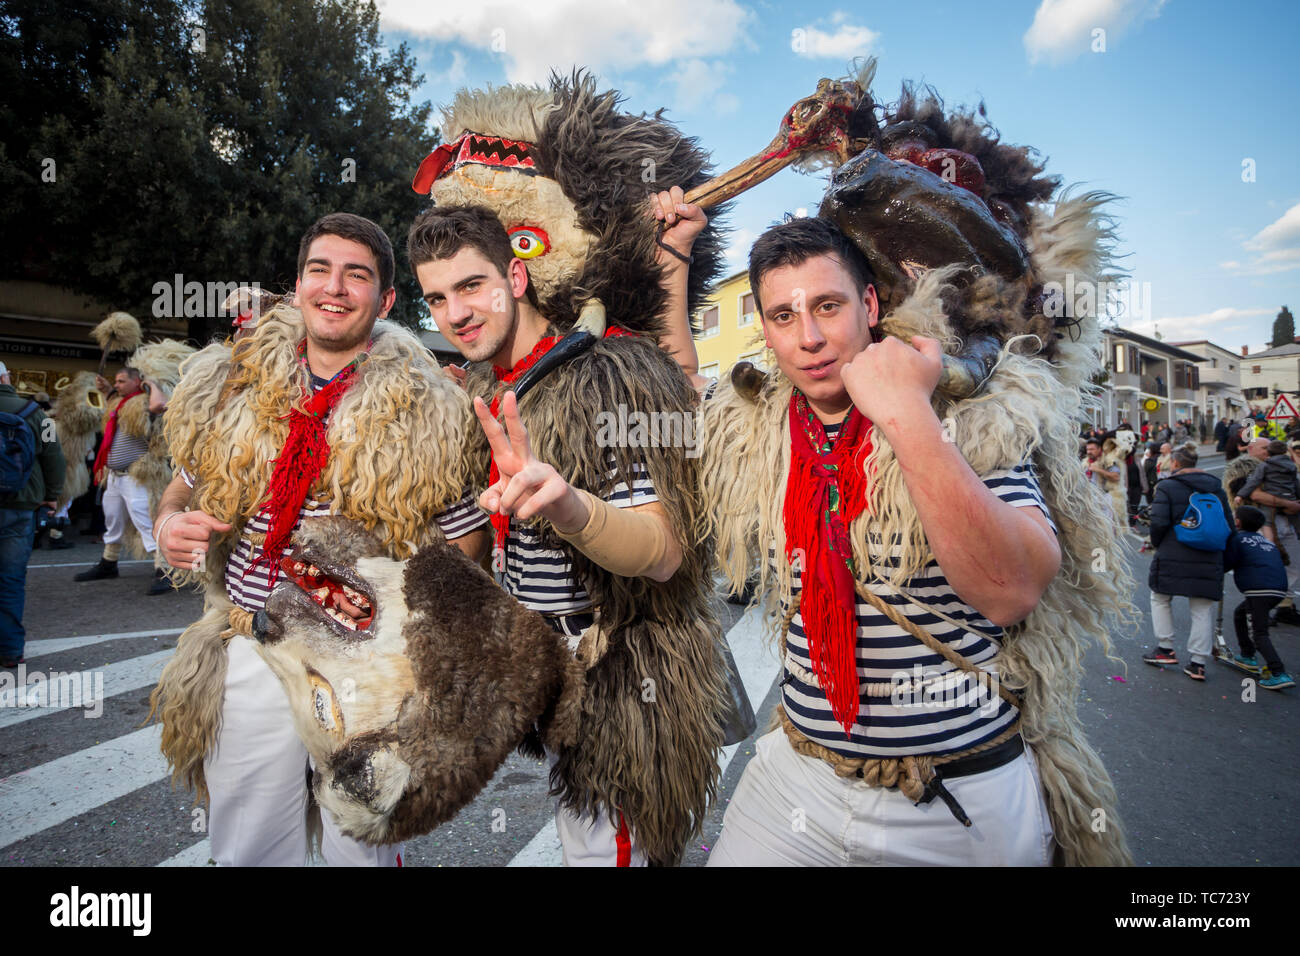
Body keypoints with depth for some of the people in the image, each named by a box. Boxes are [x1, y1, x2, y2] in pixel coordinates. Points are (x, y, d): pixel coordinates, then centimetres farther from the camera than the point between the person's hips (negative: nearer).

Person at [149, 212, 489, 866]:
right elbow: (185, 484, 16)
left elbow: (466, 538, -3)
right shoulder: (230, 389, 2)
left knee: (361, 846, 17)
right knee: (245, 849, 20)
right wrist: (170, 525, -5)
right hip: (249, 653, 3)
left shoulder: (429, 411, -8)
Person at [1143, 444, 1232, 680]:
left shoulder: (1167, 487, -7)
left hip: (1173, 556, -4)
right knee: (1203, 609, 8)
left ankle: (1165, 648, 16)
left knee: (1160, 599, 15)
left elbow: (1159, 522, -14)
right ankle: (1198, 663, 10)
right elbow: (1227, 521, 13)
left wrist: (1157, 544, 3)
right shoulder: (1215, 486, 10)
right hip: (1209, 559, 5)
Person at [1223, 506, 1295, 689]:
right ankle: (1248, 657, 29)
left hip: (1259, 590, -8)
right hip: (1279, 589, 8)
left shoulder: (1237, 538, 1)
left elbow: (1227, 563, -4)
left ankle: (1280, 674, -18)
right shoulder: (1266, 541, 24)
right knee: (1240, 614, 26)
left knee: (1258, 634, -7)